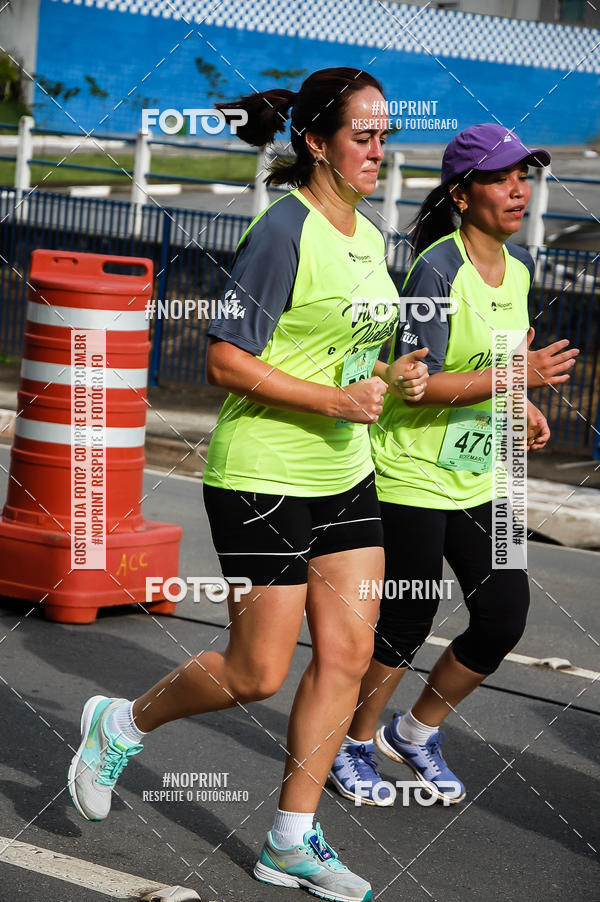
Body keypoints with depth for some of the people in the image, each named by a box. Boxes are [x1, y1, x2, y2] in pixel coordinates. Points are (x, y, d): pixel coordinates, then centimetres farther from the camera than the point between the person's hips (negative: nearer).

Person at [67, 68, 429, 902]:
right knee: (257, 675, -2)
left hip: (345, 474, 8)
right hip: (263, 479, -8)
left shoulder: (367, 236, 10)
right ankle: (120, 724, 25)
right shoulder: (285, 229, -16)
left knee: (349, 652, 4)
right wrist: (333, 401, -22)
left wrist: (389, 378, 2)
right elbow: (226, 362, -19)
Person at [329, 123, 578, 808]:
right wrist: (516, 375, -30)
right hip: (411, 475, -7)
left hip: (477, 478, 8)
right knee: (407, 620, 0)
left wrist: (522, 407, 5)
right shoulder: (437, 268, -18)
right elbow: (419, 385, -24)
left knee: (504, 614, 4)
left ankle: (416, 732, 25)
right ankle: (352, 745, 23)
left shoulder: (518, 266, 7)